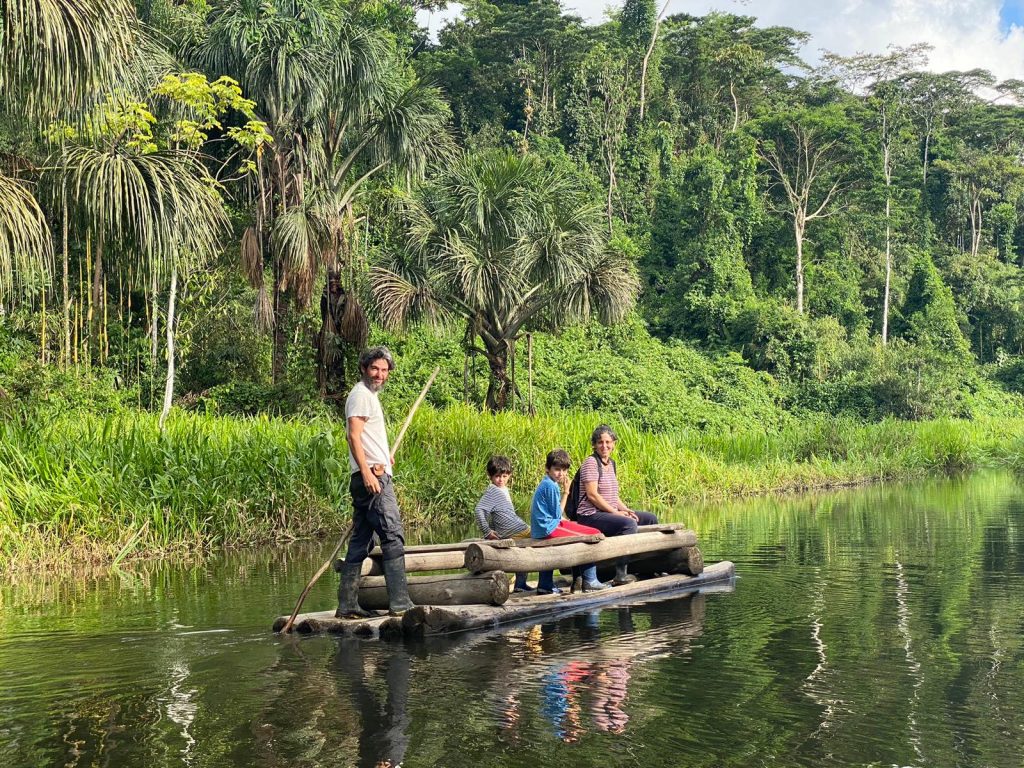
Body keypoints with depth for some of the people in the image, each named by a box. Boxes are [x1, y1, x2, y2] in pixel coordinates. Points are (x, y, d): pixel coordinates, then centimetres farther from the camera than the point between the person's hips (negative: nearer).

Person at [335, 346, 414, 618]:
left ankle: (347, 605, 12)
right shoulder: (361, 394, -7)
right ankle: (399, 603, -14)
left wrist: (383, 455, 38)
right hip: (372, 475, -10)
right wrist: (367, 471, -23)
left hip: (373, 476, 10)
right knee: (393, 537, -12)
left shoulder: (369, 396, 24)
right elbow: (354, 436, -17)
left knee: (360, 542, 10)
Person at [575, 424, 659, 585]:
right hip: (591, 515, -10)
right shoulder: (591, 462, -11)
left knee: (651, 519, 10)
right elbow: (592, 495, -18)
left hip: (610, 512, 10)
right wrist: (615, 512, -17)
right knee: (629, 524, -32)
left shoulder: (611, 463, 16)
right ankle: (620, 576, -30)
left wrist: (625, 510, 0)